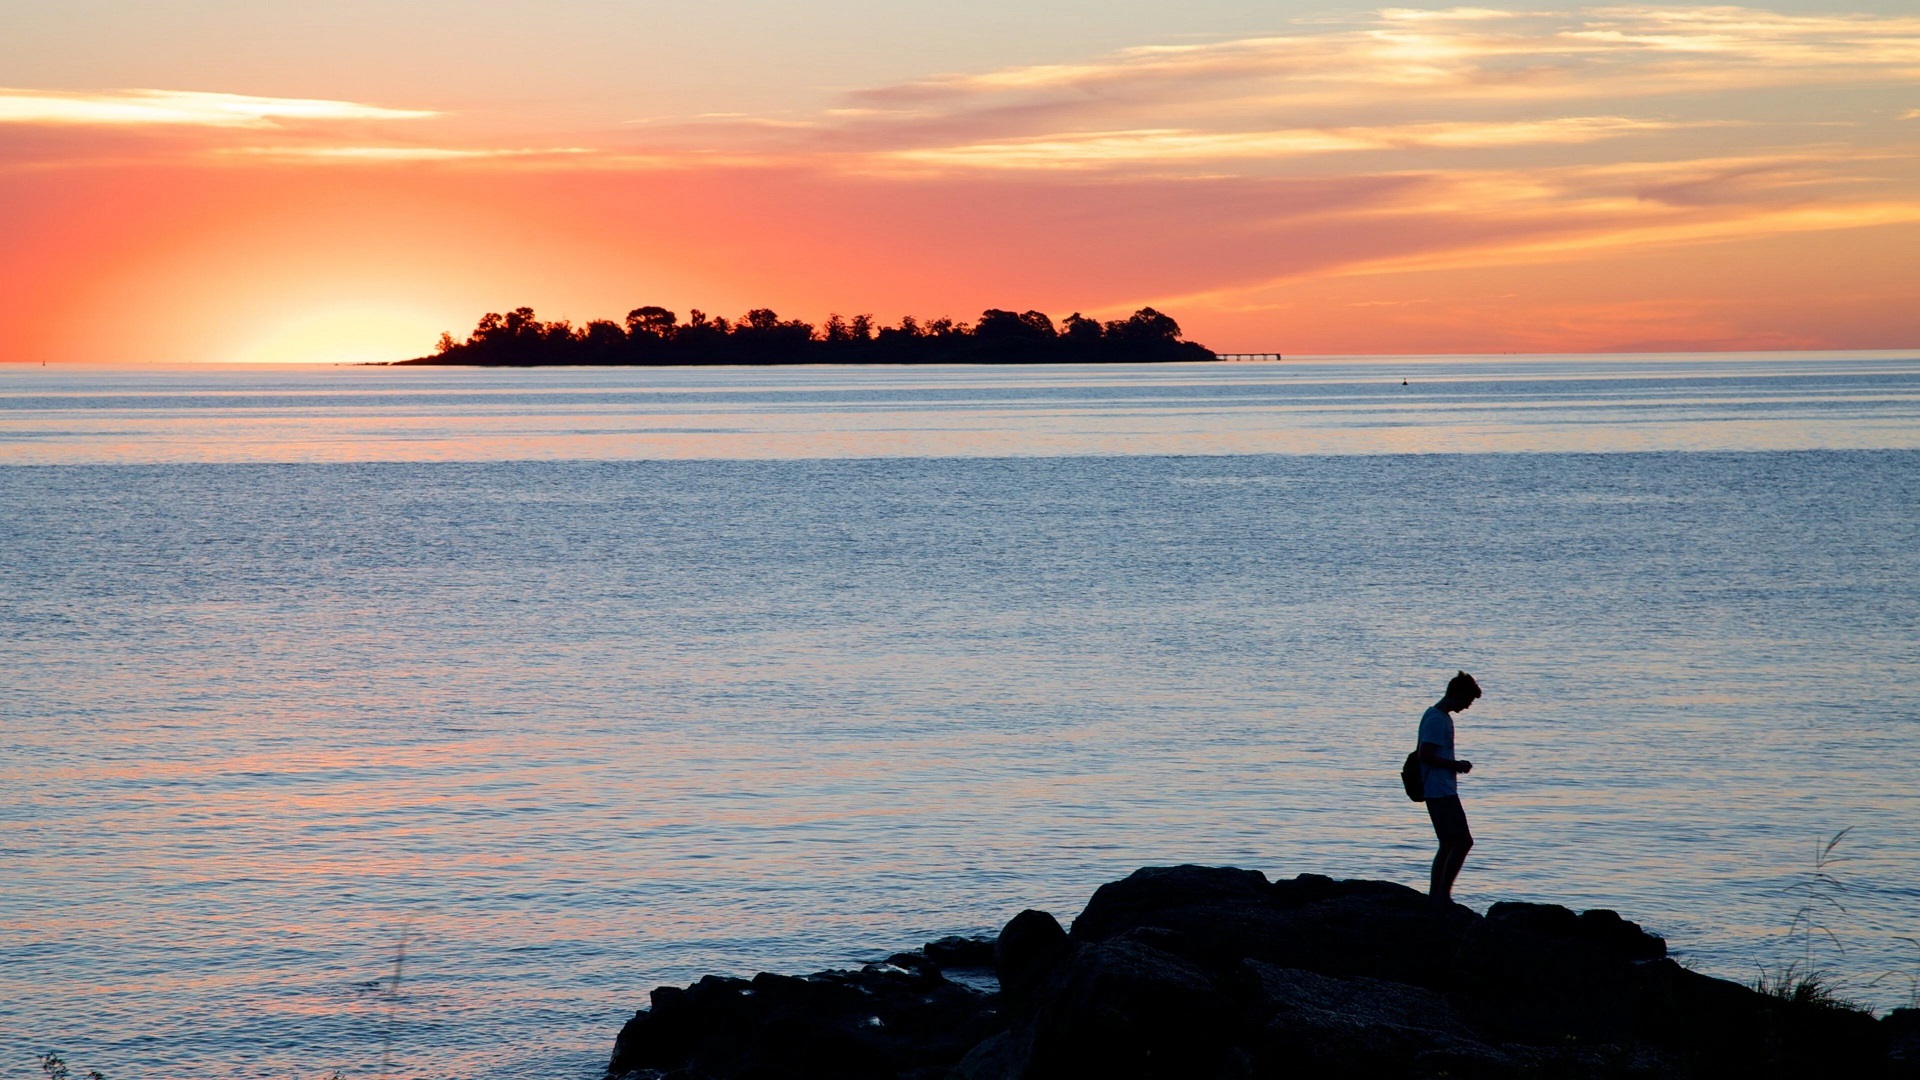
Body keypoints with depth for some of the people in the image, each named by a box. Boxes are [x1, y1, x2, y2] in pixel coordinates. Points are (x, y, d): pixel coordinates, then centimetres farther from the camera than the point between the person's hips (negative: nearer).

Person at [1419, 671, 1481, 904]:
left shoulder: (1443, 718, 18)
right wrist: (1456, 765, -12)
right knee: (1463, 841, -12)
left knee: (1449, 844, 11)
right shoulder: (1436, 719, -15)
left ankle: (1434, 896, 13)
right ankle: (1443, 894, -10)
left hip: (1443, 791, 11)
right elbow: (1426, 755, -21)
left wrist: (1456, 765, 13)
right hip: (1441, 792, -11)